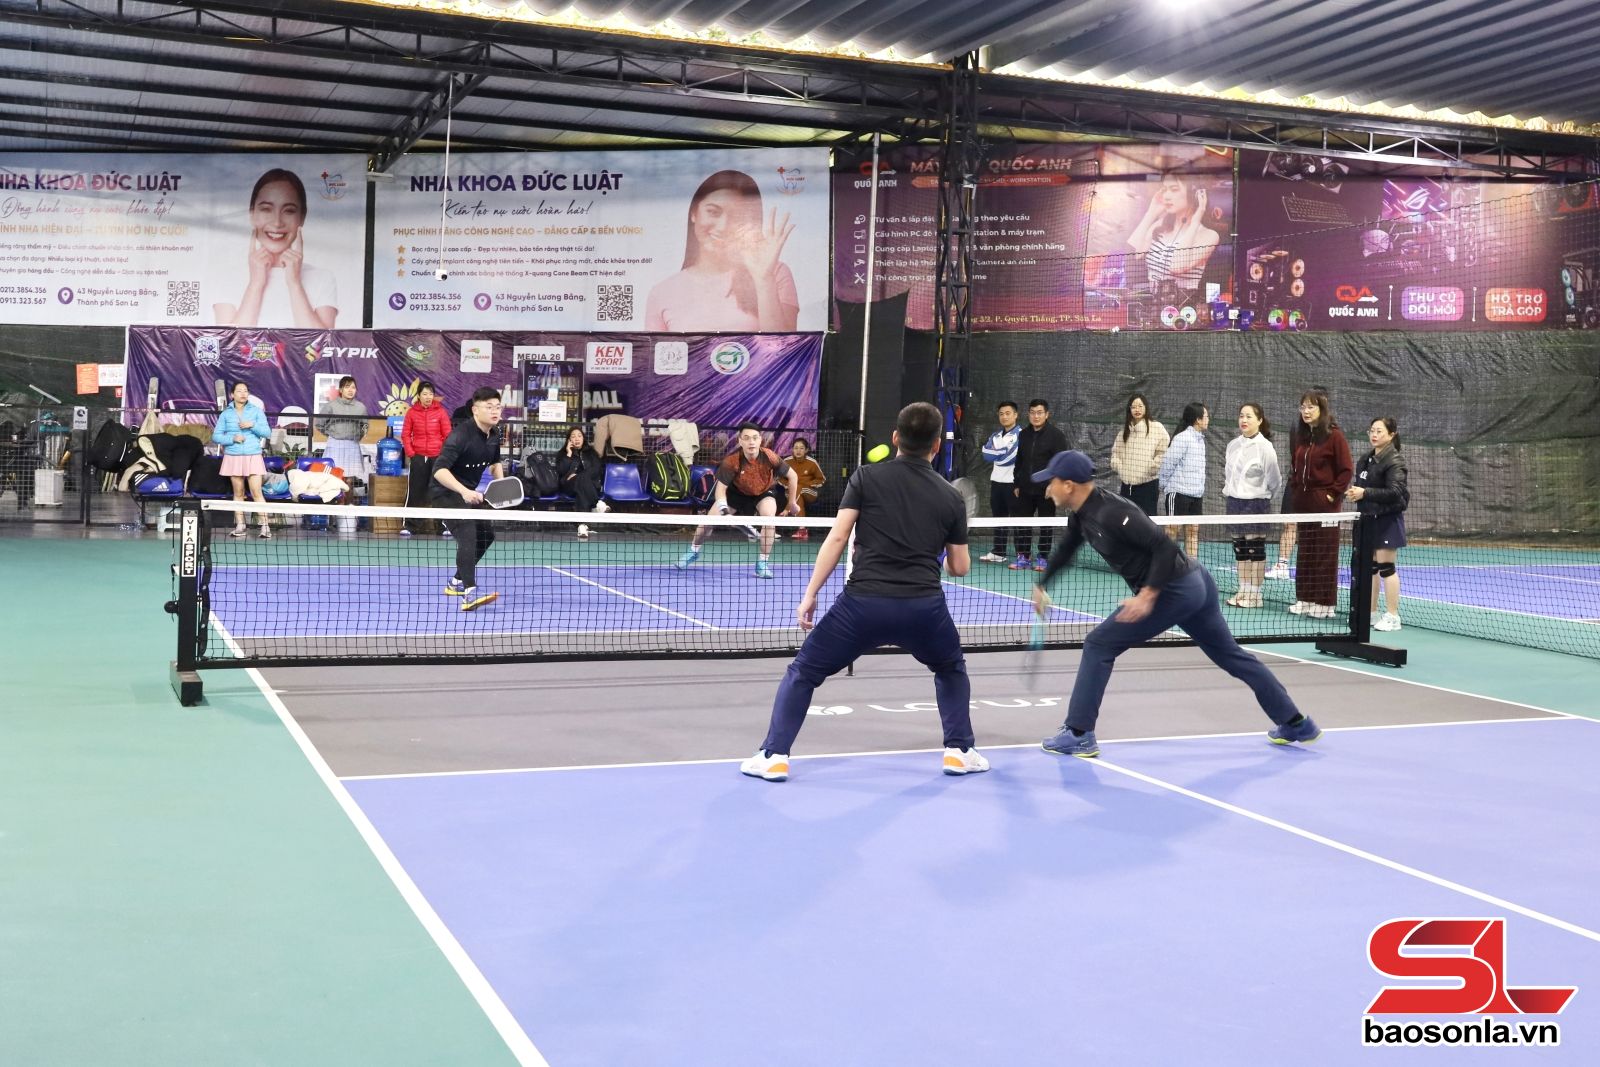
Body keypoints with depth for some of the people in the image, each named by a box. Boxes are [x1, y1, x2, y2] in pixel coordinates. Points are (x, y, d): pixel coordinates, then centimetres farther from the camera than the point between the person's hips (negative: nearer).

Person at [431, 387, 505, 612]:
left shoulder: (494, 433, -1)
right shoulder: (462, 434, -26)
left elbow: (494, 462, 20)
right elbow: (439, 470, -35)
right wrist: (464, 491, -47)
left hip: (470, 493, 9)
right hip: (447, 492, -9)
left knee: (486, 534, 18)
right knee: (467, 536, -26)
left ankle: (457, 582, 35)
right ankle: (470, 594, -36)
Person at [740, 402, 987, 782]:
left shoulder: (866, 477, 6)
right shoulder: (951, 498, 11)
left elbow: (837, 538, -1)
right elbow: (960, 567, 15)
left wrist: (809, 595, 1)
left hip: (863, 602, -2)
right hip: (924, 606, 2)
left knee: (802, 673, 16)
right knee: (951, 669, 33)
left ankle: (774, 756, 9)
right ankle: (959, 751, 27)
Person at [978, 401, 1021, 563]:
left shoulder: (1021, 434, -7)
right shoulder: (995, 435, 15)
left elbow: (1010, 456, -17)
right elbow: (987, 454, 1)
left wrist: (996, 453, -5)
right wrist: (1004, 453, -11)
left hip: (1013, 483, -7)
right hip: (996, 481, 7)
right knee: (998, 518, 12)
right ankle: (998, 553, 20)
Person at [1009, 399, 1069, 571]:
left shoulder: (1056, 435, -5)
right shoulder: (1023, 435, 12)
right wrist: (1016, 484, 13)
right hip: (1025, 489, 5)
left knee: (1045, 524, 3)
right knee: (1021, 522, 3)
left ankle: (1042, 558, 10)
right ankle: (1023, 556, 12)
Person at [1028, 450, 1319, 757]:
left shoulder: (1110, 512, -23)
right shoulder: (1083, 515, 7)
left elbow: (1165, 547, -25)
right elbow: (1065, 550, 29)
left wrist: (1147, 596, -29)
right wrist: (1042, 585, 35)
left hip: (1172, 591, -10)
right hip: (1195, 583, 10)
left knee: (1098, 646, -4)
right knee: (1231, 655, 20)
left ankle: (1078, 735, -1)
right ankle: (1295, 723, 30)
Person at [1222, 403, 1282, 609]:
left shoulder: (1264, 447, -10)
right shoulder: (1233, 445, 9)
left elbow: (1274, 479, -5)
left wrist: (1263, 497, 5)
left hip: (1256, 502, -6)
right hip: (1234, 501, 6)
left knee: (1255, 548, -2)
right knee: (1240, 548, 9)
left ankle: (1255, 594, 2)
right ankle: (1243, 591, 15)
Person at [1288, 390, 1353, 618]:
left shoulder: (1334, 435, -8)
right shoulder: (1302, 437, 11)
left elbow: (1346, 469, -9)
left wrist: (1333, 493, -12)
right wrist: (1295, 488, 9)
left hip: (1325, 504, -7)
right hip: (1303, 503, 7)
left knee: (1325, 554, 0)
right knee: (1305, 552, 10)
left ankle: (1325, 603, 5)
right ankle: (1305, 599, 17)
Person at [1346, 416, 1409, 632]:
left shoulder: (1394, 461, -11)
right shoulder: (1366, 460, 12)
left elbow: (1395, 491, -21)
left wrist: (1365, 493, -25)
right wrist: (1354, 492, 3)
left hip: (1387, 519, -7)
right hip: (1368, 518, 7)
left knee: (1386, 566, -5)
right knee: (1369, 566, 9)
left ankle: (1392, 616, 1)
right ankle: (1371, 613, 16)